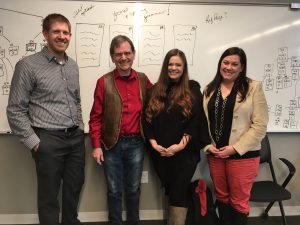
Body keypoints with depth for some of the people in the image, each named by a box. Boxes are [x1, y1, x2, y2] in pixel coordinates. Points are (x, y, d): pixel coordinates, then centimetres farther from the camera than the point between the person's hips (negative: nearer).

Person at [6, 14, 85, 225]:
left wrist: (80, 129, 12)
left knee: (75, 187, 18)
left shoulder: (73, 65, 9)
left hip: (76, 138, 6)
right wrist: (34, 142, -11)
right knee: (49, 194, 8)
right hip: (48, 140, -6)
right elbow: (15, 111, -9)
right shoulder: (28, 65, -9)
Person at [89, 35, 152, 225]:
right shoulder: (104, 82, -5)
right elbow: (96, 116, -3)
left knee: (133, 189, 15)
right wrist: (96, 145, -7)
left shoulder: (143, 79, 3)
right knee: (114, 190, 11)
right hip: (112, 144, -2)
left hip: (136, 143, 2)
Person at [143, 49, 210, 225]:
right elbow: (148, 118, 5)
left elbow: (196, 119, -6)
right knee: (170, 191, 13)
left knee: (179, 193, -3)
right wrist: (153, 142, -8)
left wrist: (181, 145, -13)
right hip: (160, 153, 3)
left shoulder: (192, 89, 1)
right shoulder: (155, 91, 9)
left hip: (184, 152, -3)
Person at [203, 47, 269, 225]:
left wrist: (235, 148, -15)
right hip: (215, 154, 4)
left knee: (238, 200, 9)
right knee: (222, 197, 18)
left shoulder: (254, 88, -6)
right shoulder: (209, 90, 8)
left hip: (243, 154, -4)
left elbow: (260, 125, -11)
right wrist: (208, 145, -5)